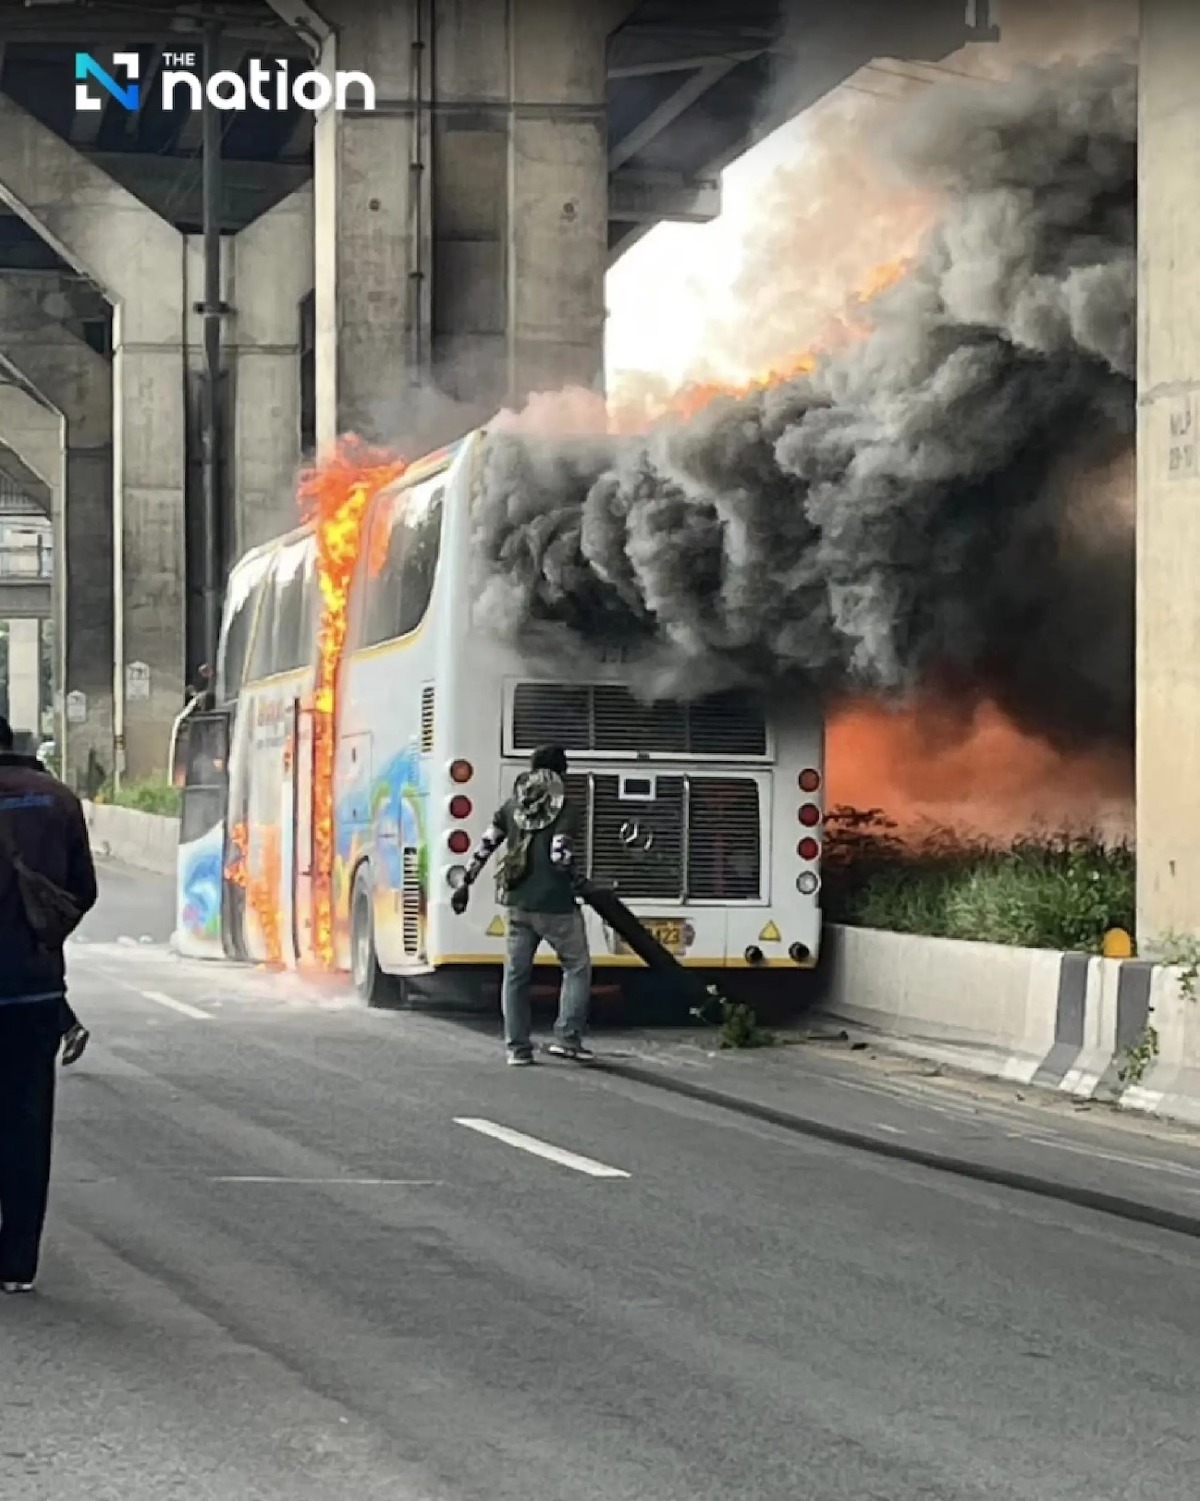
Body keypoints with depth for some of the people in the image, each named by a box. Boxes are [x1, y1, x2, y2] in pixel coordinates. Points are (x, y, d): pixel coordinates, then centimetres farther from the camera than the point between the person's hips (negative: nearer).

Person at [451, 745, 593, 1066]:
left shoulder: (512, 806, 8)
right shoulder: (565, 809, -9)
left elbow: (485, 847, 9)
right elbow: (560, 857, -18)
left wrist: (465, 883, 16)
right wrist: (578, 880, 2)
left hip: (518, 903, 5)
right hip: (555, 904, -5)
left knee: (516, 973, 10)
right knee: (577, 967, 9)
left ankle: (518, 1048, 10)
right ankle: (567, 1038, 0)